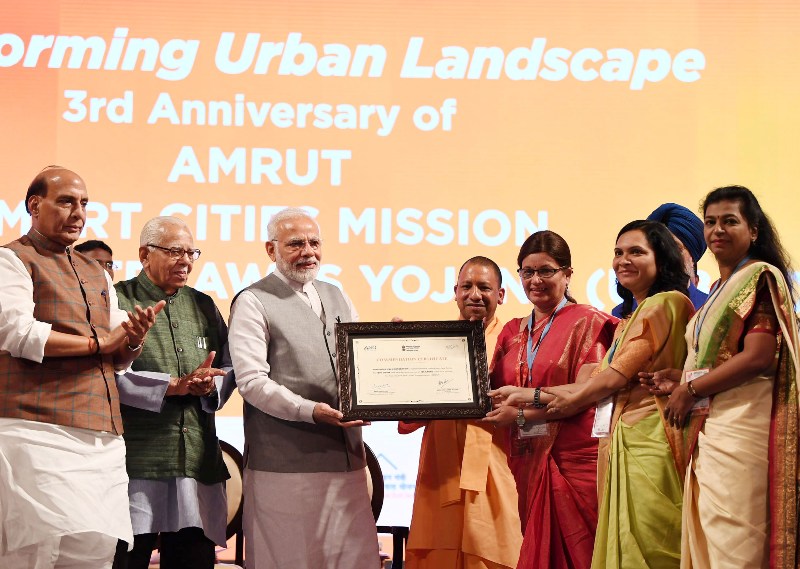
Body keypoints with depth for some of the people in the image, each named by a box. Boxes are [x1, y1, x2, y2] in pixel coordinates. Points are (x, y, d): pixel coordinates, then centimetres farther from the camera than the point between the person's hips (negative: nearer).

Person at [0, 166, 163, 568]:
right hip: (41, 431, -7)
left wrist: (134, 339, -2)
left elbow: (120, 357, 23)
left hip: (103, 436, 7)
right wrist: (98, 343, -4)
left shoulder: (96, 274, 25)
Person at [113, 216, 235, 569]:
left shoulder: (203, 306, 19)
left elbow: (228, 370, 19)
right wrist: (173, 385, -13)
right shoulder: (117, 301, 1)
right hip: (136, 458, -5)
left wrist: (209, 386, -4)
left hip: (198, 458, 5)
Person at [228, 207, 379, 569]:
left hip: (346, 458, 6)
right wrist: (309, 411, -23)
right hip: (287, 466, -6)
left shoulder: (336, 298, 20)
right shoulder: (253, 303, -2)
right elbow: (251, 380, -12)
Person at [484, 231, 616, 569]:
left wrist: (522, 411, -15)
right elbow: (493, 394, 12)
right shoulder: (512, 332, 16)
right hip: (526, 462, 5)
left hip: (574, 461, -5)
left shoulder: (587, 322, 0)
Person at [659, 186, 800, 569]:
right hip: (708, 426, 9)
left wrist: (690, 389, -10)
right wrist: (678, 383, 6)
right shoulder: (720, 289, 20)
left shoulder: (761, 278, -6)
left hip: (740, 426, -9)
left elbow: (758, 357, -17)